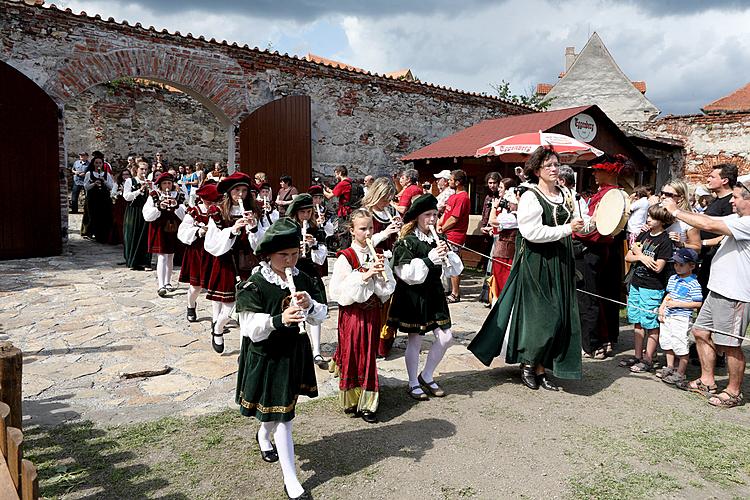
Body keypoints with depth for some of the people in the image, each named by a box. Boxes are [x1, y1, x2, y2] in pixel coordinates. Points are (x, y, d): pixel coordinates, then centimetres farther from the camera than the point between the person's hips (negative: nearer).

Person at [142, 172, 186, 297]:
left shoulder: (178, 196, 5)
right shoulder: (154, 196, -2)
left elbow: (184, 216, -3)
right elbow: (147, 216, -10)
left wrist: (176, 206, -19)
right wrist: (159, 207, -23)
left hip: (173, 231, 4)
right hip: (159, 230, -4)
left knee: (170, 257, 14)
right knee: (162, 258, -11)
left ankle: (167, 282, 27)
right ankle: (161, 286, -15)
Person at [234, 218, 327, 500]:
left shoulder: (303, 280, -3)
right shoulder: (253, 285, -17)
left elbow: (320, 317, 0)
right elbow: (249, 327, -22)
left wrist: (310, 304, -22)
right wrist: (279, 320, -38)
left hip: (295, 352, 5)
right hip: (265, 357, -5)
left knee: (281, 407, 24)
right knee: (283, 417, 0)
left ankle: (263, 436, 56)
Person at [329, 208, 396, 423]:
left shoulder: (377, 255, 5)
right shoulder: (345, 257, -9)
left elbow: (389, 287, 4)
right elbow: (338, 290, -16)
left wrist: (382, 272, -15)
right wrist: (363, 276, -22)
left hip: (372, 312, 4)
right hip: (352, 312, -4)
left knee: (369, 355, 8)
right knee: (351, 355, 4)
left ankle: (366, 404, 17)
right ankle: (350, 401, 20)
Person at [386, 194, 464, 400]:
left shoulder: (438, 239, 7)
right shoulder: (407, 242, -11)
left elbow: (455, 269, 7)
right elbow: (407, 273, -18)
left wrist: (447, 253, -12)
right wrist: (429, 259, -23)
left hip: (433, 293, 6)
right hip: (412, 296, -6)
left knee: (445, 336, 4)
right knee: (415, 339, 4)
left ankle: (426, 376, 24)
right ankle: (413, 383, 22)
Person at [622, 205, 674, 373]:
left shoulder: (665, 241, -10)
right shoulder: (643, 235, 9)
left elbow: (658, 267, -17)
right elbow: (628, 257, 9)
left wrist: (639, 253, -7)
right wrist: (641, 257, -12)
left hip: (652, 288, -7)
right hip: (636, 284, 7)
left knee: (651, 325, 1)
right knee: (637, 323, 13)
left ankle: (648, 360, 9)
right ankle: (637, 356, 22)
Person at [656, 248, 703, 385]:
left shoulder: (693, 284, -14)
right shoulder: (673, 278, 9)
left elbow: (698, 303, -16)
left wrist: (677, 304, -20)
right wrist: (662, 307, 7)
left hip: (681, 319, -8)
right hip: (667, 317, 8)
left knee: (680, 346, -2)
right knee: (666, 342, 16)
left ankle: (680, 374, 12)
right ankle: (670, 367, 32)